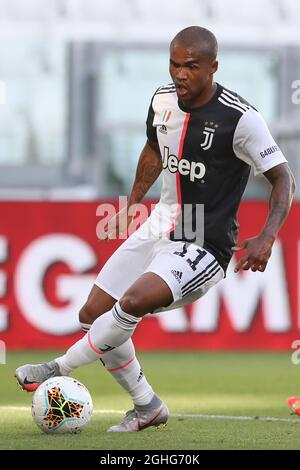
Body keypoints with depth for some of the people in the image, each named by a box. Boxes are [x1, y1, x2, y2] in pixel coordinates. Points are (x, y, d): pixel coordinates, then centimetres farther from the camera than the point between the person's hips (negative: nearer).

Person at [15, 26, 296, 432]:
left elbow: (283, 178, -15)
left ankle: (59, 369, -11)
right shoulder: (162, 100, 1)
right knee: (93, 314, 6)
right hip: (159, 228, 8)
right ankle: (148, 407, 20)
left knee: (133, 302, -31)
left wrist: (267, 237, -28)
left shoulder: (240, 119, -19)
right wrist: (131, 204, 27)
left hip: (203, 247, -8)